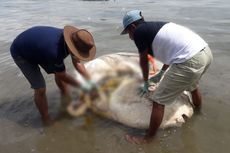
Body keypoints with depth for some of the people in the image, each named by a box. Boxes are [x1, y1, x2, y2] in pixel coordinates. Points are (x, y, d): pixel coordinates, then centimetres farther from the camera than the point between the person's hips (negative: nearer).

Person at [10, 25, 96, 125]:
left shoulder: (72, 37, -21)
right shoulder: (55, 52, -43)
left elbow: (77, 63, -6)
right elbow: (63, 76, -24)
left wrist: (90, 81, -11)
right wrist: (82, 86, -15)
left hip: (36, 46, 7)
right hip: (21, 53, -7)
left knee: (58, 72, 9)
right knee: (40, 88, -12)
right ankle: (46, 119, 11)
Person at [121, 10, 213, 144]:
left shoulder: (139, 31, 0)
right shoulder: (156, 26, 24)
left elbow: (144, 61, 11)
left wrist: (146, 83, 28)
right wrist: (160, 74, 47)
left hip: (189, 61, -9)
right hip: (206, 51, 10)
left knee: (158, 101, 3)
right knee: (192, 86, 37)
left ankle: (148, 138, 21)